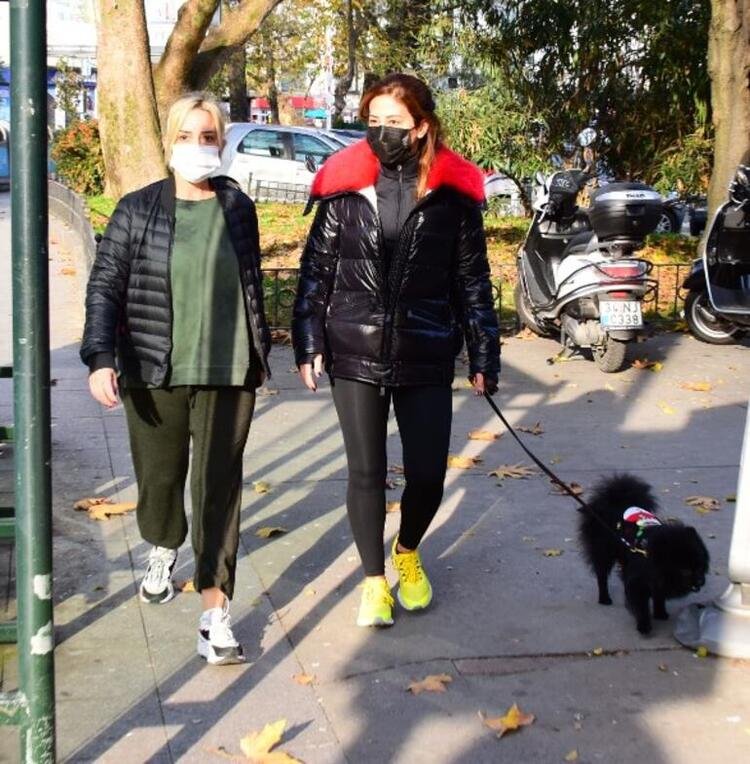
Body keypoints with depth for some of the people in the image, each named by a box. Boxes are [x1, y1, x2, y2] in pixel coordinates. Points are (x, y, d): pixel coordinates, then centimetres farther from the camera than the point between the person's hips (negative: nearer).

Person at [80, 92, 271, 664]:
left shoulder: (238, 208, 4)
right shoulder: (137, 210, -2)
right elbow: (104, 288, -5)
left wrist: (259, 352, 18)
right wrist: (101, 358, -17)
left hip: (227, 373, 0)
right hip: (155, 375, 0)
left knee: (220, 488, -2)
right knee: (159, 477, 15)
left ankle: (215, 613, 3)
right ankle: (164, 551, 49)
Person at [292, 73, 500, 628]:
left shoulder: (453, 193, -2)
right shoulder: (345, 186, -1)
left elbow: (473, 280, 3)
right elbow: (316, 269, 3)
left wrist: (483, 357, 2)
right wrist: (309, 344, -1)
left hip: (426, 358, 0)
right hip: (356, 357, 0)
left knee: (428, 474, 4)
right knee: (367, 473, 7)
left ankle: (408, 552, 35)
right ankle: (374, 579, 25)